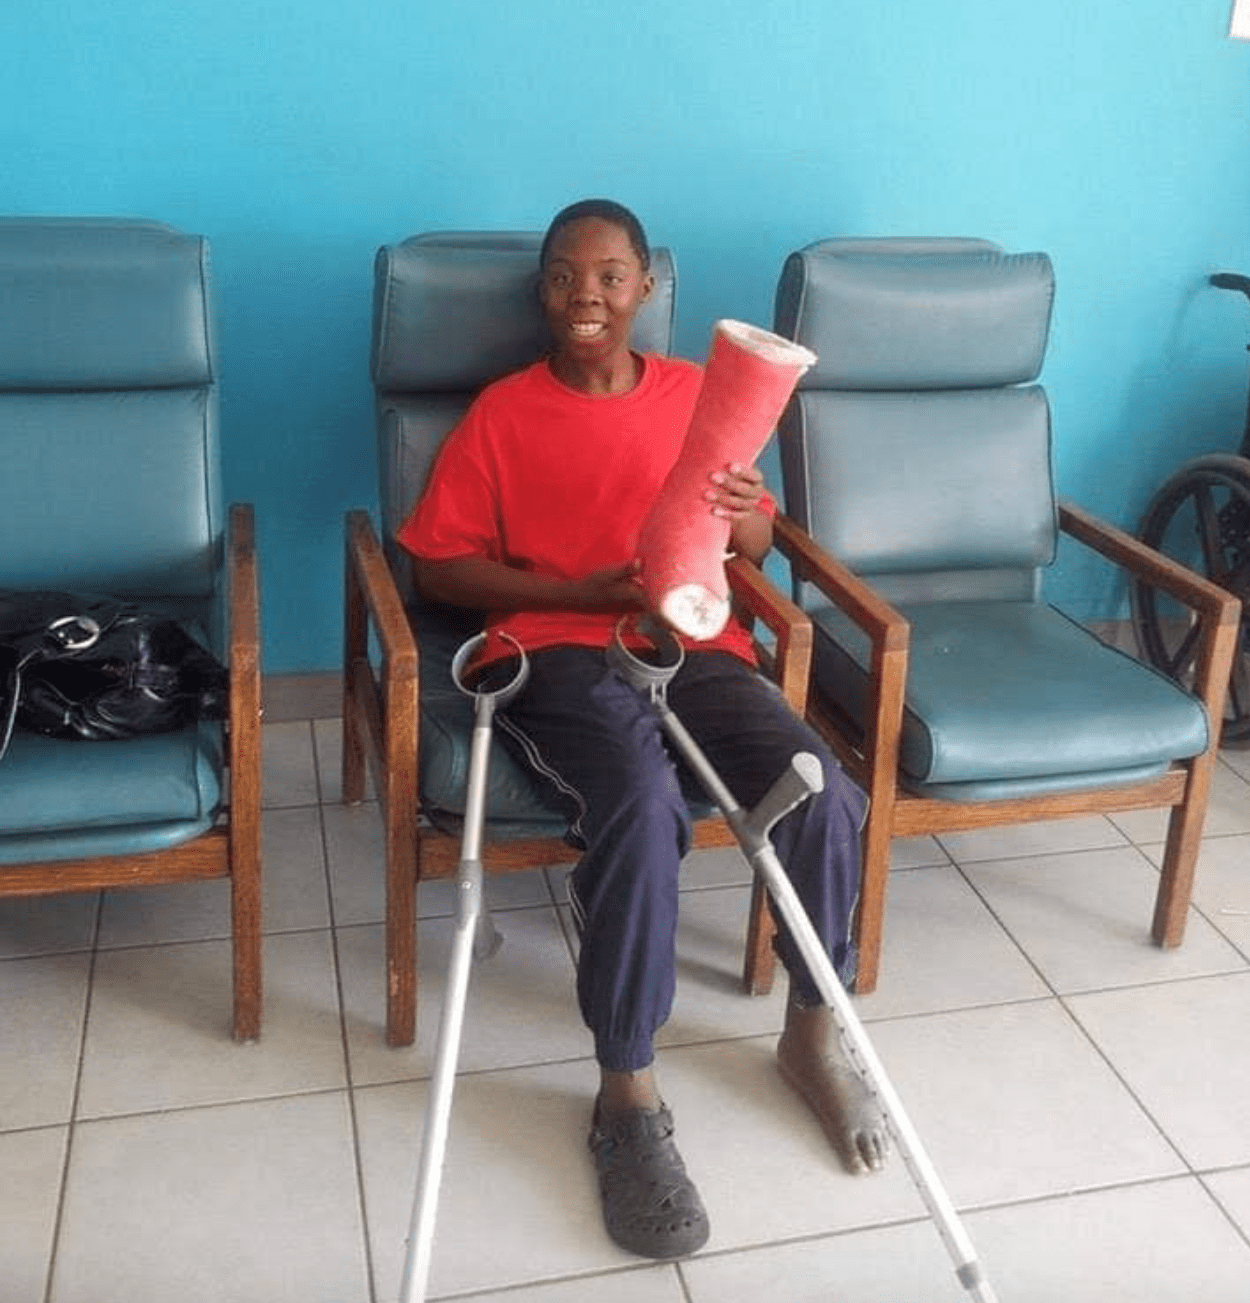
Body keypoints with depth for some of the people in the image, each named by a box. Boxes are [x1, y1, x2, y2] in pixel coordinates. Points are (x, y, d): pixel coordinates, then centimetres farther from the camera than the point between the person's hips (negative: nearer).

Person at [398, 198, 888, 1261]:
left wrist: (745, 517, -8)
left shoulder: (698, 393, 13)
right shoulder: (502, 412, 5)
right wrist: (585, 592, -12)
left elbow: (755, 546, 18)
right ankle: (628, 1095, -17)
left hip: (695, 645, 3)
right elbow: (439, 566, 1)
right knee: (644, 809, -35)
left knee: (825, 798, -23)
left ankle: (815, 1032, 3)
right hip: (558, 653, -3)